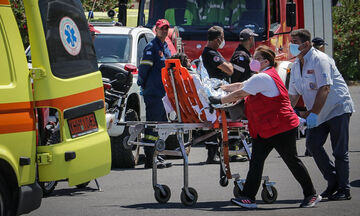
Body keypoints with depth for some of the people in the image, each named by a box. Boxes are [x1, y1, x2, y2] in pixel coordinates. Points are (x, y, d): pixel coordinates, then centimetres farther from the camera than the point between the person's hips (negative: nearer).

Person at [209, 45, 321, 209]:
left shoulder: (263, 78, -17)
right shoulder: (262, 77, 16)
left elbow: (239, 94, -17)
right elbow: (241, 86, 26)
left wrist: (219, 100, -9)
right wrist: (222, 88, 25)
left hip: (281, 127, -10)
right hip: (265, 128, 10)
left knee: (292, 161, 0)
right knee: (256, 161, 0)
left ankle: (311, 195, 11)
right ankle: (248, 197, -5)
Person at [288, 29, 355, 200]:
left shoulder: (319, 60, -17)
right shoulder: (296, 66, 9)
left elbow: (324, 89, -25)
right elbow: (293, 95, 14)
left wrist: (313, 114, -28)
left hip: (338, 108, -8)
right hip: (319, 114, 8)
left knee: (340, 151, -6)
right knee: (313, 144, -5)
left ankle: (344, 190, 0)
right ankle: (333, 181, 7)